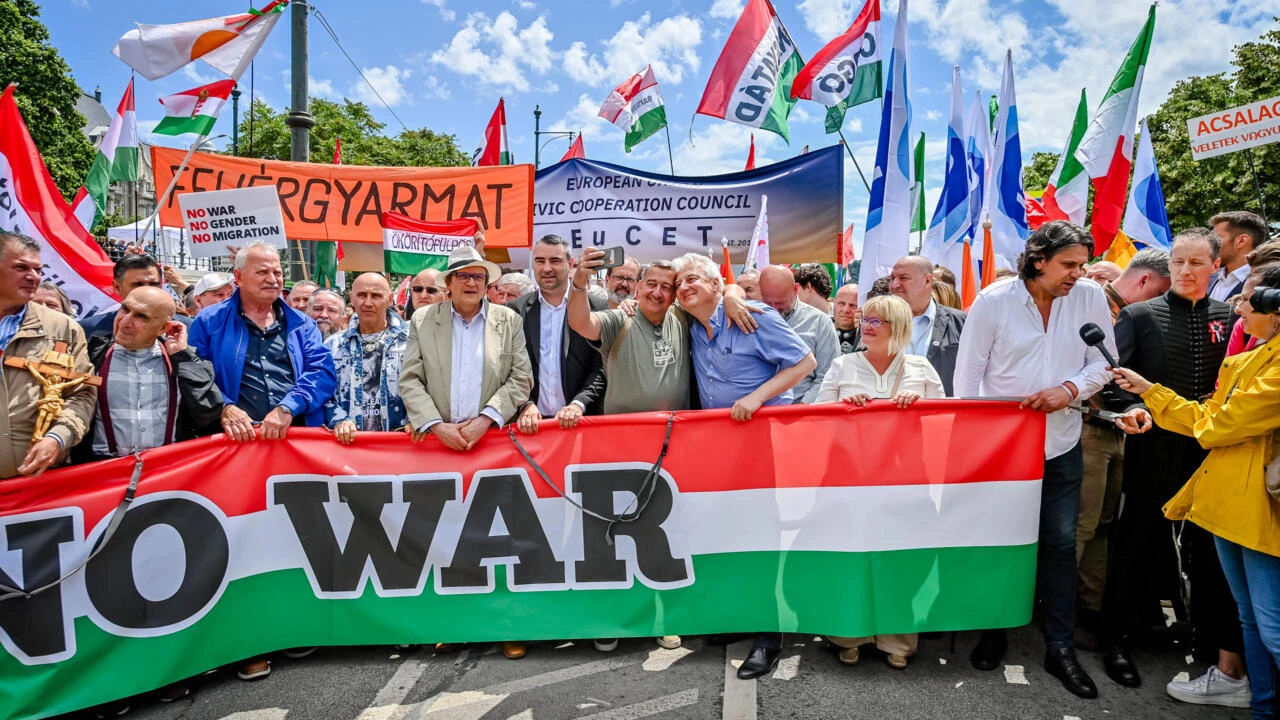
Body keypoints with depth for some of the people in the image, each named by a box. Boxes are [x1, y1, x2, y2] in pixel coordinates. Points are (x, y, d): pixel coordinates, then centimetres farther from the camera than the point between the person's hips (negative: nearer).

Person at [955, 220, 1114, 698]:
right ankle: (995, 632, 29)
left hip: (1060, 443, 2)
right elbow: (967, 373, -5)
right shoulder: (993, 300, -10)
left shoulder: (1091, 297, -5)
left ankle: (1060, 646, 22)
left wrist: (1072, 389, -17)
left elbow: (1104, 361, 2)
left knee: (1061, 543, 7)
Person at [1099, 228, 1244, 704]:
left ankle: (1212, 643, 30)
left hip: (1212, 450, 3)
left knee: (1211, 546, 12)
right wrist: (1132, 407, -23)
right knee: (1137, 540, 6)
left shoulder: (1229, 318, 8)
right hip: (1155, 448, -2)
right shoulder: (1139, 315, 1)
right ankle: (1117, 639, 18)